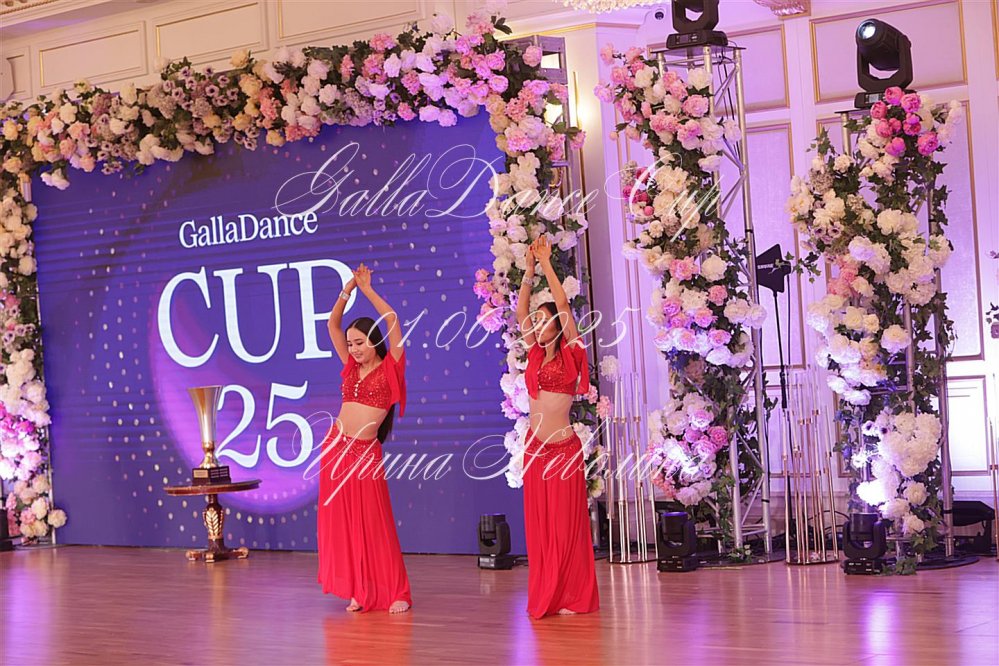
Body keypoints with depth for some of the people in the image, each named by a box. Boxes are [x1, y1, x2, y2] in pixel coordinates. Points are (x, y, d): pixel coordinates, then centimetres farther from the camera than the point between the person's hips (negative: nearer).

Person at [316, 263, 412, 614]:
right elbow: (332, 324, 13)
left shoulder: (390, 368, -3)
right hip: (336, 445, 5)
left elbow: (392, 319, -10)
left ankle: (395, 593, 2)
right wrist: (348, 289, 5)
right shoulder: (351, 368, 10)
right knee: (342, 521, 4)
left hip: (365, 451, -5)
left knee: (374, 523, -4)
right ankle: (361, 592, 11)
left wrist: (367, 290, -2)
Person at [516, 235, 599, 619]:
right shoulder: (535, 354, 12)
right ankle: (545, 597, 11)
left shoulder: (570, 354, -3)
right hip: (534, 446, 6)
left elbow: (563, 304, -10)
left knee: (566, 523, -4)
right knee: (538, 523, 6)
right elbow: (520, 311, 9)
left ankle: (573, 597, 1)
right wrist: (529, 270, 5)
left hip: (563, 446, -6)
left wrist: (547, 264, -5)